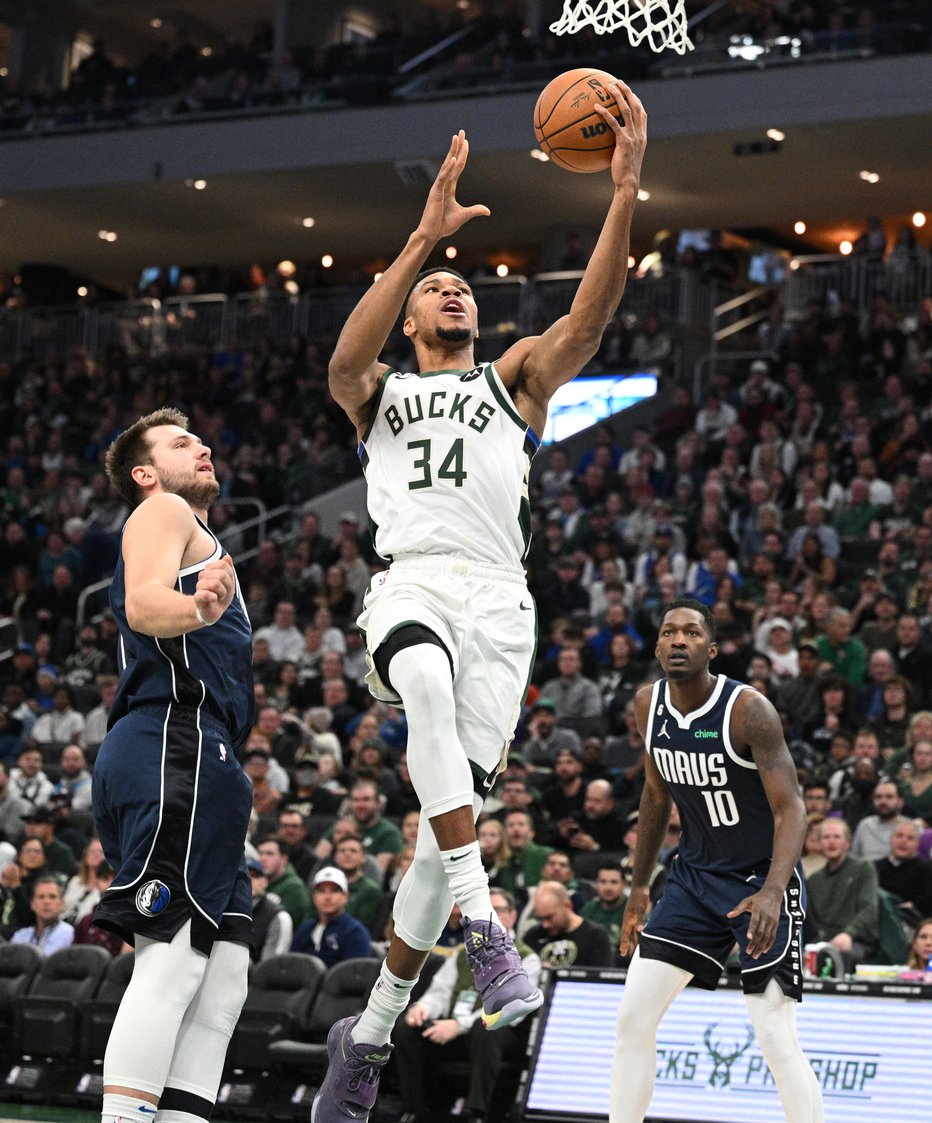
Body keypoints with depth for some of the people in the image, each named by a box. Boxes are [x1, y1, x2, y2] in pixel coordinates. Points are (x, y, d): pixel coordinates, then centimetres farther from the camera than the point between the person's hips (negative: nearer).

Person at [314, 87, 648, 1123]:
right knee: (429, 683, -39)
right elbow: (346, 358, -4)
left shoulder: (514, 379, 25)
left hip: (497, 599, 2)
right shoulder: (378, 393, 22)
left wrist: (624, 193, -9)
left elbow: (588, 318, 5)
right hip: (409, 584, -1)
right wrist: (426, 236, -15)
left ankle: (371, 1030, 8)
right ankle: (483, 928, -43)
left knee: (445, 821, -7)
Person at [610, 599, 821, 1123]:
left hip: (762, 878, -6)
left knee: (777, 1038, -13)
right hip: (695, 873, 6)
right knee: (634, 1017, 1)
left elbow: (791, 809, -26)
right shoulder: (649, 704, -2)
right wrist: (640, 888, 17)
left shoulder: (748, 710, -22)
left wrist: (772, 892, -41)